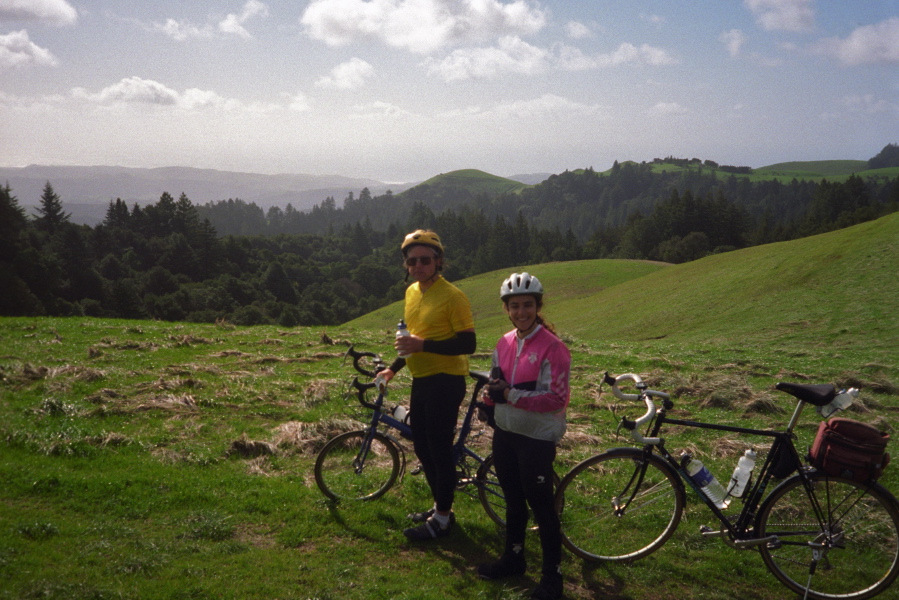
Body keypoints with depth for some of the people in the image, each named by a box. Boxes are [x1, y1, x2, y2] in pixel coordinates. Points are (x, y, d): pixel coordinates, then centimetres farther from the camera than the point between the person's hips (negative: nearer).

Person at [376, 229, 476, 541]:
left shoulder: (452, 296, -16)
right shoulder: (412, 292, 10)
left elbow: (468, 343, -20)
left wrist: (423, 346, -27)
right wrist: (394, 368, 17)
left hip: (445, 381, -8)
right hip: (421, 381, 9)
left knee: (439, 448, -1)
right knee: (422, 447, 16)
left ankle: (443, 517, 13)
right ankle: (440, 505, 32)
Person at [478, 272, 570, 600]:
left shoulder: (552, 347, -16)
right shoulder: (504, 343, 5)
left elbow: (557, 398, -20)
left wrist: (510, 394, -23)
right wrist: (493, 393, -9)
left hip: (537, 437, -7)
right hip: (505, 433, 7)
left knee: (541, 505, 3)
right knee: (513, 499, 21)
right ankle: (513, 558, 38)